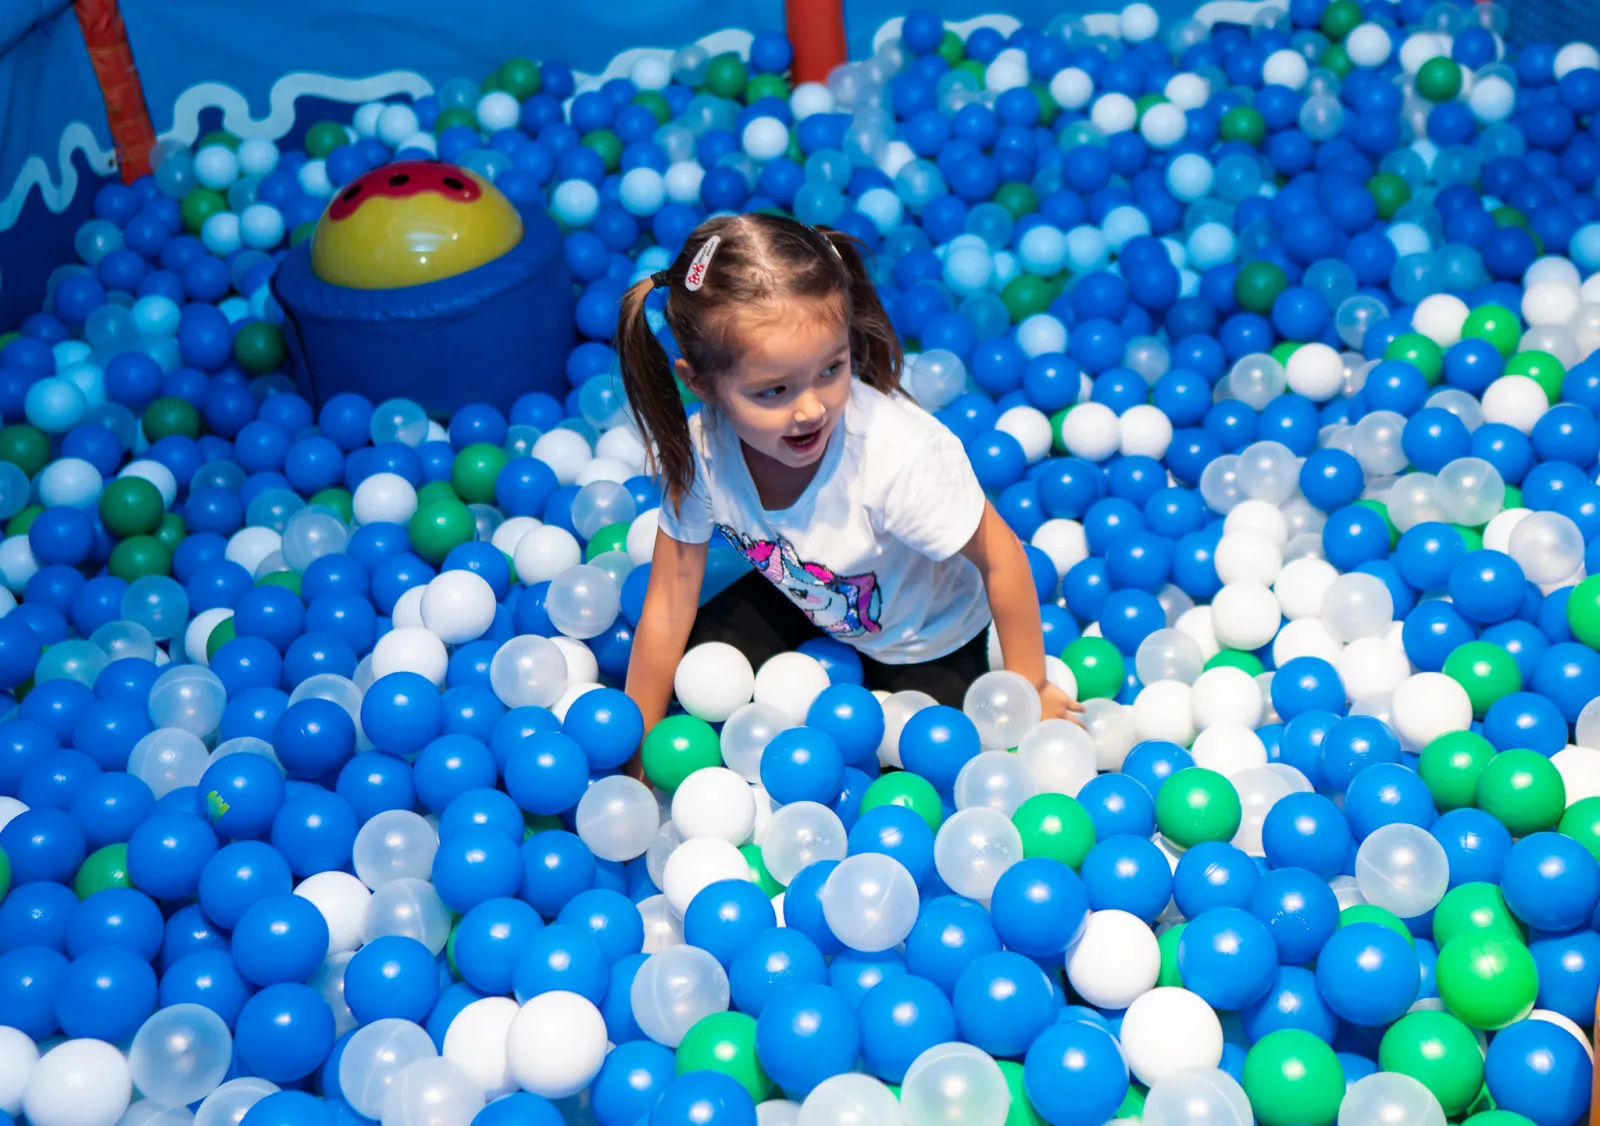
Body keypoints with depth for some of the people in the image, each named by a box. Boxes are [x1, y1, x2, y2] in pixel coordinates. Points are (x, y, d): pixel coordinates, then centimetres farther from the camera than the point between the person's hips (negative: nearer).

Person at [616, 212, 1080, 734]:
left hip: (924, 640, -3)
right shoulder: (696, 450, -30)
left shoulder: (900, 455, -44)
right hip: (801, 597, 3)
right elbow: (669, 605, -18)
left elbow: (1002, 559, -27)